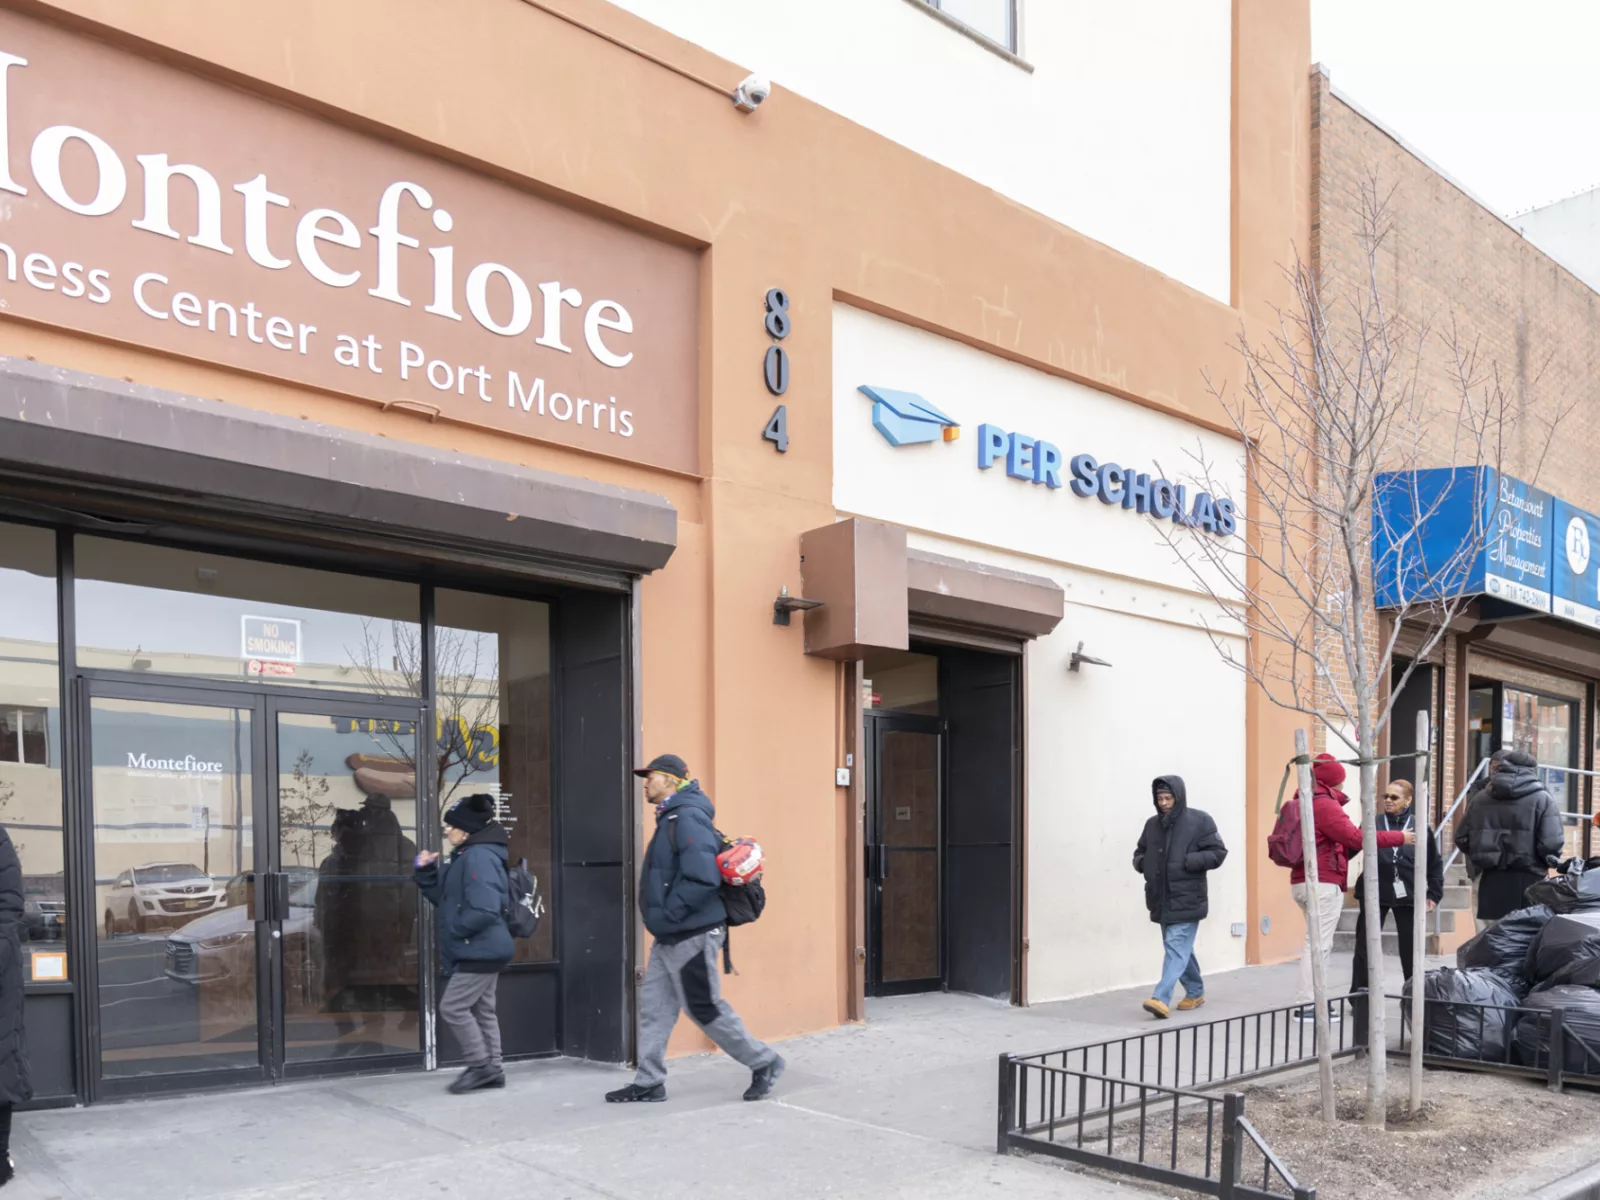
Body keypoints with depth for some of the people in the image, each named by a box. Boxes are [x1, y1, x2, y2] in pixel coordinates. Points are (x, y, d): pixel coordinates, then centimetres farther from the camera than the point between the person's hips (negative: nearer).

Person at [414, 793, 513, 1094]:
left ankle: (481, 1066, 1)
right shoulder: (466, 857, 14)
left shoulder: (479, 857, -19)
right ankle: (492, 1069, 21)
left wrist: (453, 930, -16)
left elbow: (484, 911, -27)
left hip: (480, 951, -11)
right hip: (481, 950, 11)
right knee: (482, 1009, 14)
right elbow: (445, 899, 19)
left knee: (453, 1006, -6)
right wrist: (426, 872, 7)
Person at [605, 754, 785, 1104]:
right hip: (670, 937, 10)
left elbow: (702, 878, -29)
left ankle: (764, 1063, 14)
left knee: (705, 1008, -1)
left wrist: (669, 914, -22)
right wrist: (662, 917, 15)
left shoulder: (688, 818, -19)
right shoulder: (670, 819, 13)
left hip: (692, 936, -10)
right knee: (654, 1005, 10)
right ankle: (648, 1083, 18)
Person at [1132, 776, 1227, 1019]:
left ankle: (1161, 999, -21)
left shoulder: (1199, 820, -5)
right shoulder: (1152, 824, 10)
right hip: (1161, 899, 6)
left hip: (1186, 900, -6)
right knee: (1180, 949, 16)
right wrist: (1142, 862, -1)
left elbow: (1218, 852, -6)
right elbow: (1140, 853, 22)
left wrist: (1189, 861, -19)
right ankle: (1196, 992, 32)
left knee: (1176, 948, -13)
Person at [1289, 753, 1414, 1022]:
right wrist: (1399, 838, -10)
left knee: (1317, 942, 12)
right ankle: (1309, 1005, -7)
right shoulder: (1323, 804, -14)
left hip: (1304, 881, 10)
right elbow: (1355, 838, -16)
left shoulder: (1304, 802, 16)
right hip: (1323, 883, -10)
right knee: (1318, 944, -7)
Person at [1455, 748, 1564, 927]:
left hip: (1490, 883, 4)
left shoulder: (1480, 798, 7)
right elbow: (1551, 844, -14)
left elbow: (1462, 839, 4)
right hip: (1527, 882, -3)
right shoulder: (1541, 799, -4)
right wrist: (1543, 864, 7)